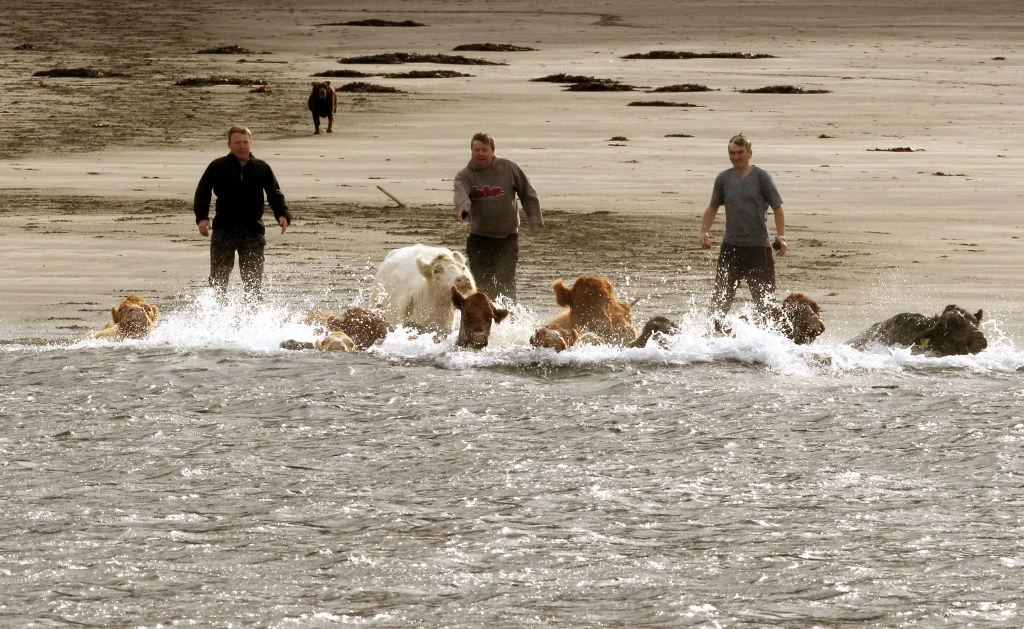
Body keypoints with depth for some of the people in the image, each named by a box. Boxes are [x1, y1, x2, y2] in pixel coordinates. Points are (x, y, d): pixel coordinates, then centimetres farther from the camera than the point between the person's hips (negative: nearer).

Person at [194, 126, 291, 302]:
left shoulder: (262, 168, 7)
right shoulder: (217, 167, 2)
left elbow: (275, 194, 10)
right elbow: (202, 192, 5)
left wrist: (282, 215, -8)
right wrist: (202, 217, -9)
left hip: (253, 230, 1)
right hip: (224, 230, -1)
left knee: (254, 281, 1)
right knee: (218, 280, -1)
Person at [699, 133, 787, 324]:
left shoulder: (761, 176, -2)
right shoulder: (723, 178, 7)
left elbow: (777, 208, -1)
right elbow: (713, 208, 17)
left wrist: (781, 236, -12)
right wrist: (704, 231, 2)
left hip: (758, 247, -3)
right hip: (730, 246, 3)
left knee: (765, 300, -1)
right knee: (720, 299, 1)